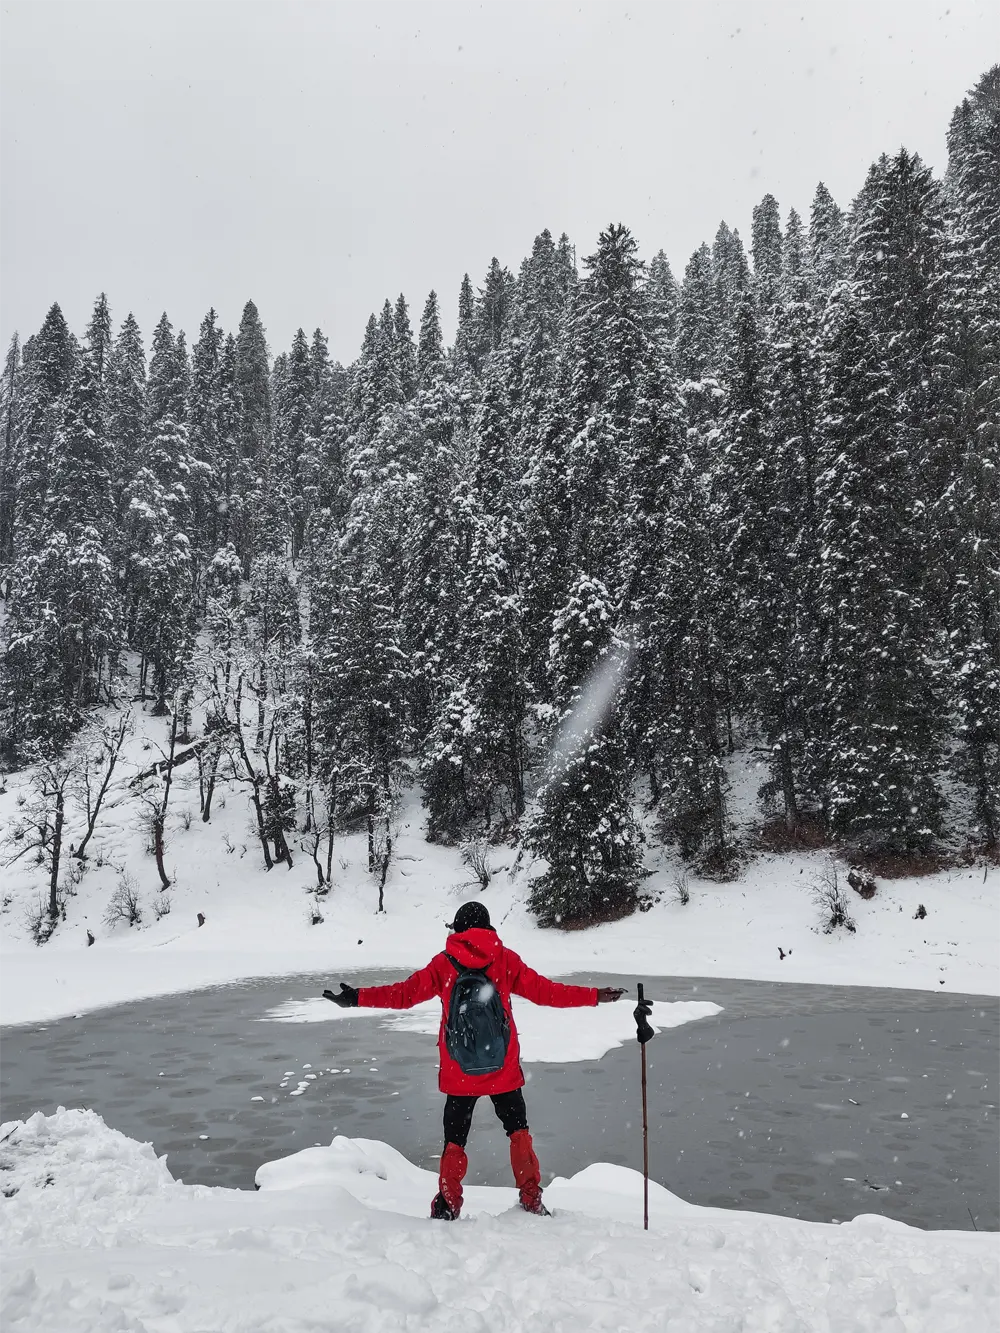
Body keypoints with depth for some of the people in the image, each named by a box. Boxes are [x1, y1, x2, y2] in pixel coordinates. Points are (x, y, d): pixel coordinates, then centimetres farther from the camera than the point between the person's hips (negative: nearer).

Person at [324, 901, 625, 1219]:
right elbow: (544, 991, -5)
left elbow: (405, 993, -7)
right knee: (518, 1130, 19)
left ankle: (447, 1208, 18)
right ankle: (532, 1202, 20)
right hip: (504, 1072, 0)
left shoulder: (444, 963, -6)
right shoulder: (505, 959, -6)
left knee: (454, 1140, 16)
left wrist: (356, 998, 1)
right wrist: (594, 996, 3)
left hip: (459, 1075, 0)